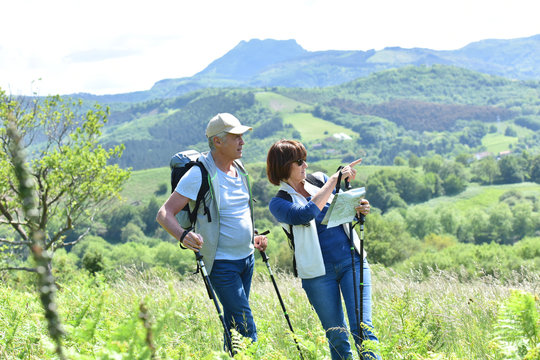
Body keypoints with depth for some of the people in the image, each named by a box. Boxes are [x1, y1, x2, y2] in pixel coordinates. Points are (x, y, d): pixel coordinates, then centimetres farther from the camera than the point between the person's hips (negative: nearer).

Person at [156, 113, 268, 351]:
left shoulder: (239, 169, 8)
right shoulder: (199, 175, -16)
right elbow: (164, 214, -19)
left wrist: (252, 239, 15)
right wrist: (183, 235, -37)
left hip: (247, 257, 7)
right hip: (221, 263, -7)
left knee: (234, 322, 12)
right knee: (246, 325, -10)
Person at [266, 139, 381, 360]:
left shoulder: (319, 180, 9)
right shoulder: (278, 203, -2)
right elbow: (306, 214, -22)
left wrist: (360, 209, -5)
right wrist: (334, 180, -19)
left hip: (352, 261, 2)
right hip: (318, 273, -2)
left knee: (362, 329, -9)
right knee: (336, 338, 3)